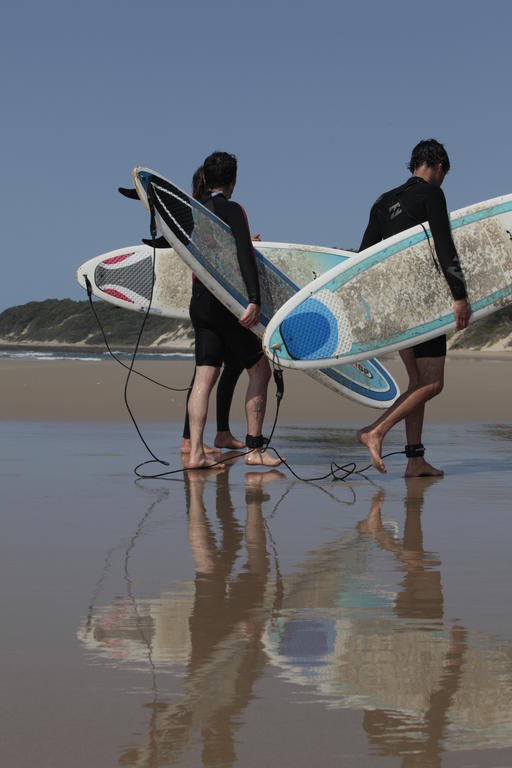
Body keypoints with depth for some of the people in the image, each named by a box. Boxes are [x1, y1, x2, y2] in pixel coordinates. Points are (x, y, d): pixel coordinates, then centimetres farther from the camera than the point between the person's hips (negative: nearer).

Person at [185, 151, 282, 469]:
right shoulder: (232, 210, -9)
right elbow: (245, 256, -20)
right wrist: (254, 301, -27)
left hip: (200, 304, 7)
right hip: (226, 303, -7)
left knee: (205, 377, 3)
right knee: (260, 369, 4)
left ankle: (196, 452, -5)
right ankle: (254, 449, 3)